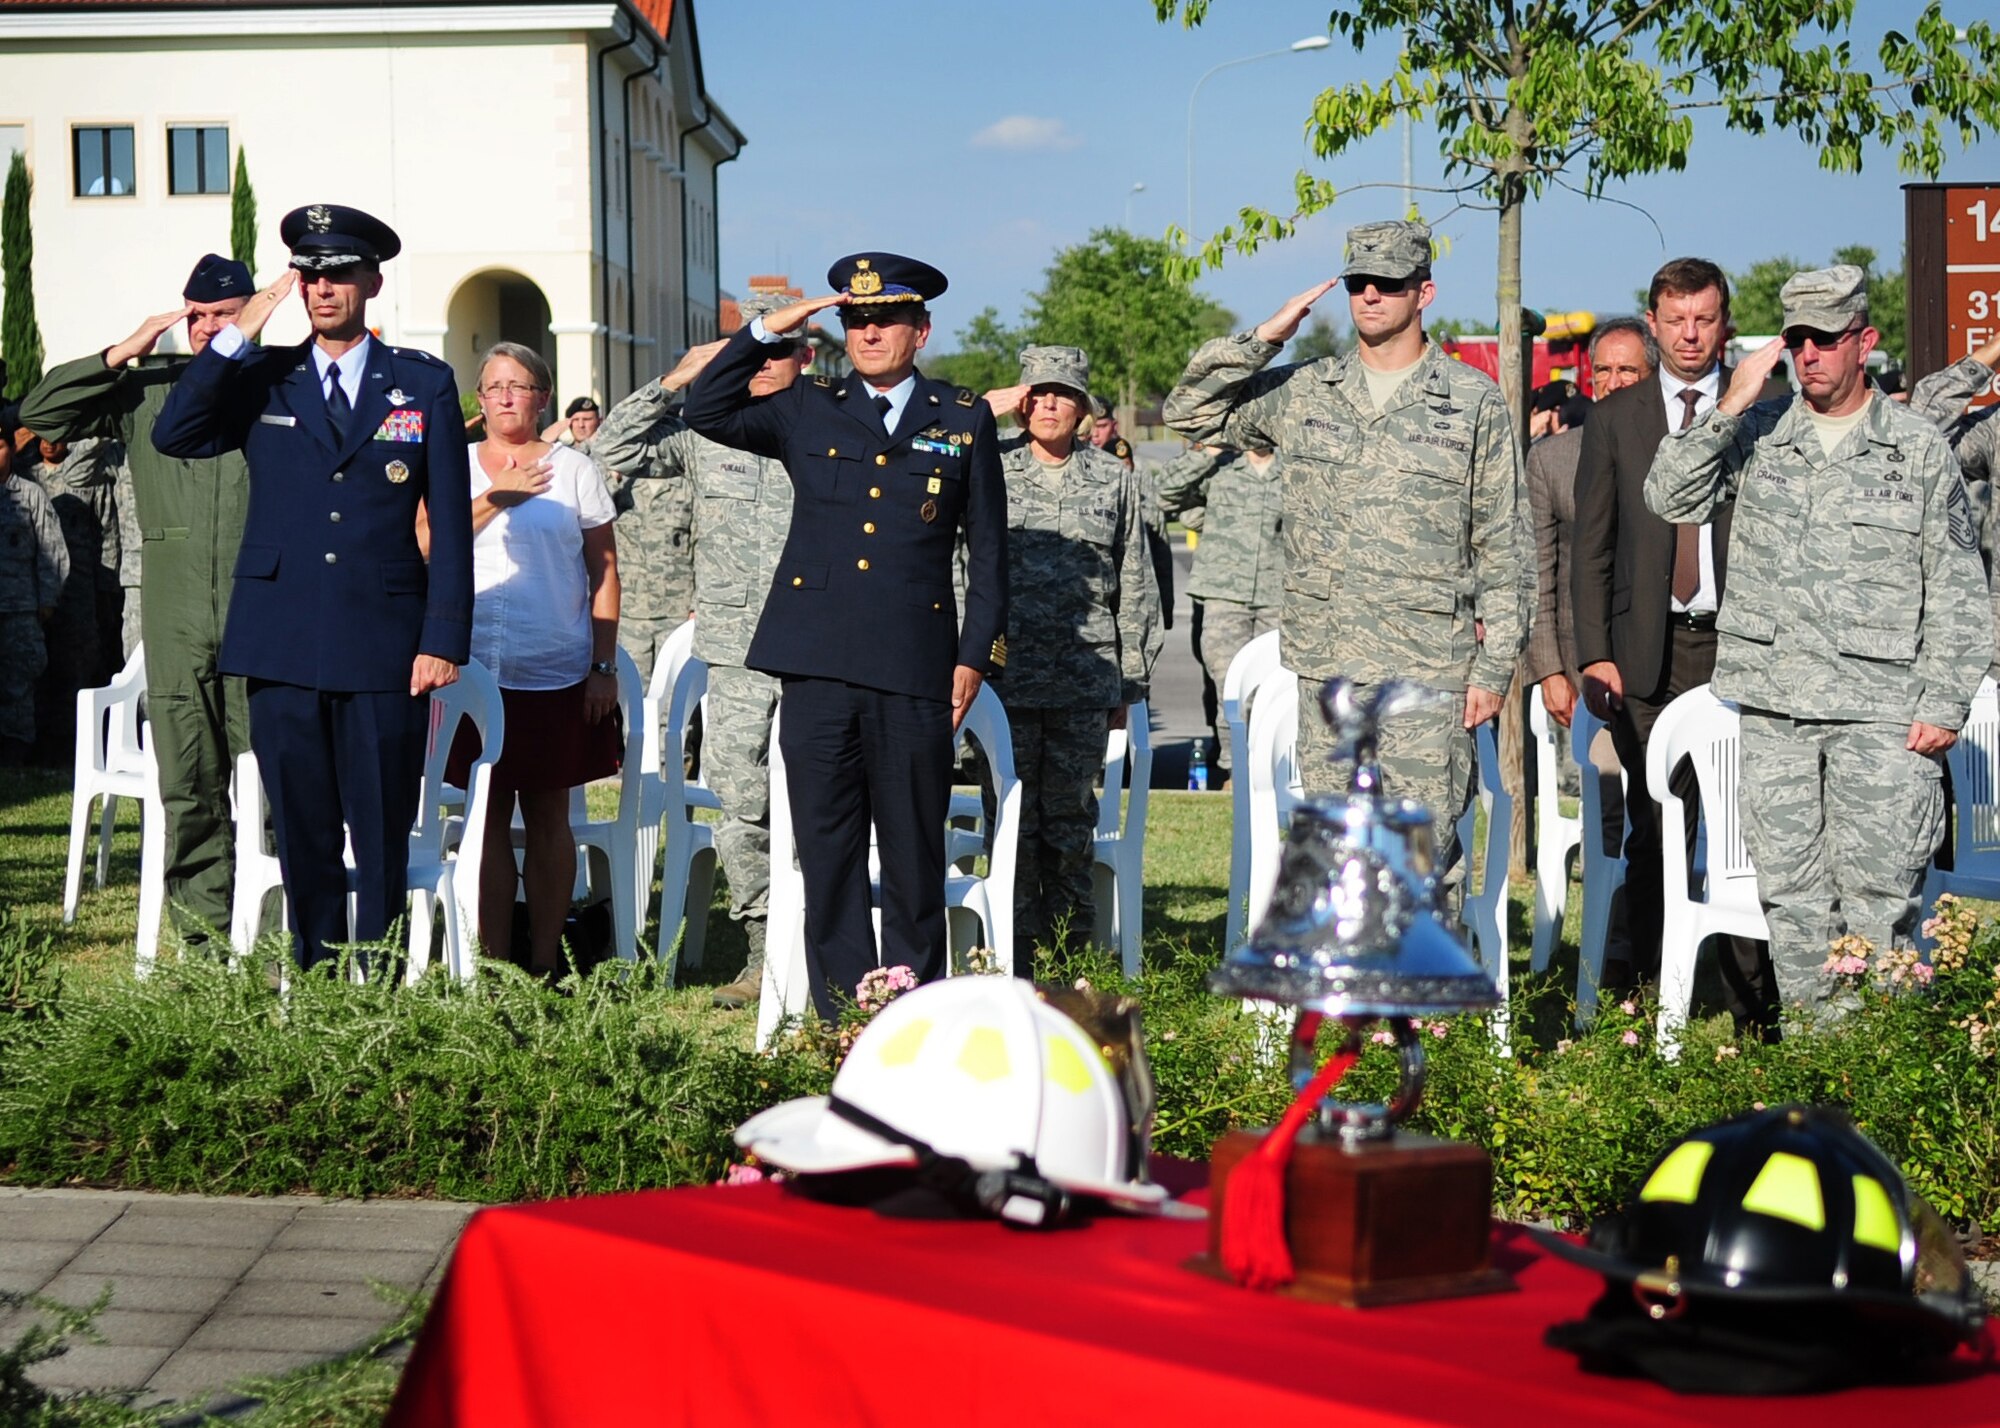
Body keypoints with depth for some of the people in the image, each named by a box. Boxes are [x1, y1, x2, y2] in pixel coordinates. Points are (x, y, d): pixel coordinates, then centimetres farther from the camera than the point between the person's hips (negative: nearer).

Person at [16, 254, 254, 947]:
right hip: (176, 623, 3)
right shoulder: (148, 390, 11)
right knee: (188, 785, 6)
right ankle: (204, 934, 13)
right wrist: (123, 354, 0)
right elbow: (41, 412, 5)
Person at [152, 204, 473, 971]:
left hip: (384, 647, -1)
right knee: (302, 834, 7)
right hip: (282, 644, 2)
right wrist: (238, 333, -9)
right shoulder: (261, 380, 10)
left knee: (383, 835, 1)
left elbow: (451, 522, 4)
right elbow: (172, 435, -6)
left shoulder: (425, 384, 6)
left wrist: (444, 640, -4)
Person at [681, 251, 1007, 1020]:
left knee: (915, 851, 4)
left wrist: (976, 657, 3)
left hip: (914, 670, -1)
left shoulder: (965, 422, 10)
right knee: (827, 849, 3)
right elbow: (706, 410, 6)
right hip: (818, 667, 1)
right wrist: (767, 331, -1)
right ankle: (840, 1021, 10)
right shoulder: (807, 411, 13)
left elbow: (988, 552, 10)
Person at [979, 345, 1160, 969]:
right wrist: (987, 408, -3)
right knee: (1014, 814, 1)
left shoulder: (1114, 479, 9)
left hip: (1085, 682, 1)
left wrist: (1129, 683, 9)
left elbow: (1135, 588, 12)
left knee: (1071, 813, 5)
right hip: (1007, 675, -1)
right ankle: (1017, 956, 8)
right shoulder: (991, 466, 6)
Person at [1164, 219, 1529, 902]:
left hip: (1429, 669, -4)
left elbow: (1502, 547, 3)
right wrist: (1263, 337, 0)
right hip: (1325, 666, 4)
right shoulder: (1302, 392, 10)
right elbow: (1189, 412, 10)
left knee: (1426, 847, -4)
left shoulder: (1475, 403, 2)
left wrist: (1494, 666, -3)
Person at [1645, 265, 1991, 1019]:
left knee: (1878, 898, -6)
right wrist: (1730, 407, -10)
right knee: (1790, 891, 7)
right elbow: (1671, 498, -2)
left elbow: (1958, 592, 5)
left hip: (1882, 710, -3)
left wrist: (1943, 705, -2)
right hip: (1774, 704, 3)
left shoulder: (1919, 448, 5)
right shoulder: (1757, 435, 11)